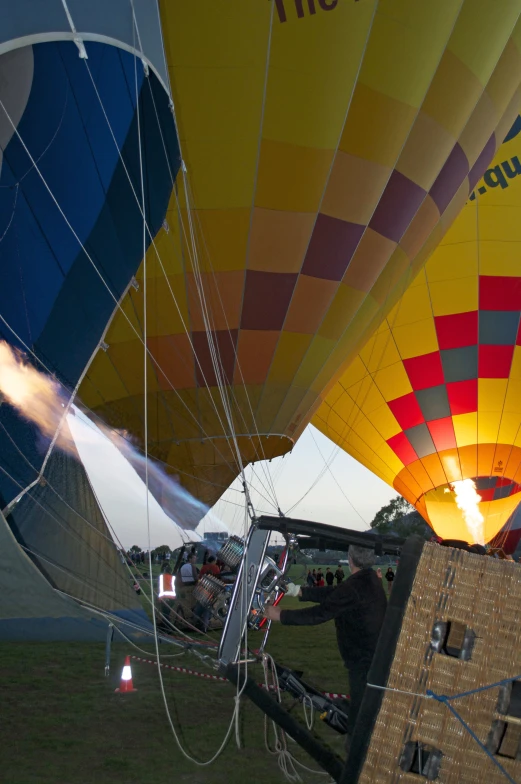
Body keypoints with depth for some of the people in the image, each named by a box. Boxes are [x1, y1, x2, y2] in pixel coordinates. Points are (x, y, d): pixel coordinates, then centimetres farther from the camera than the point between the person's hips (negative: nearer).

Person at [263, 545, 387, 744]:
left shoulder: (353, 588, -29)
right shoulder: (370, 578, 2)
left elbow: (319, 613, -26)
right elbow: (332, 593, 8)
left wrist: (281, 615, -18)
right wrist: (299, 592, 8)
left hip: (364, 658, -10)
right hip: (377, 653, 10)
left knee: (359, 705, 5)